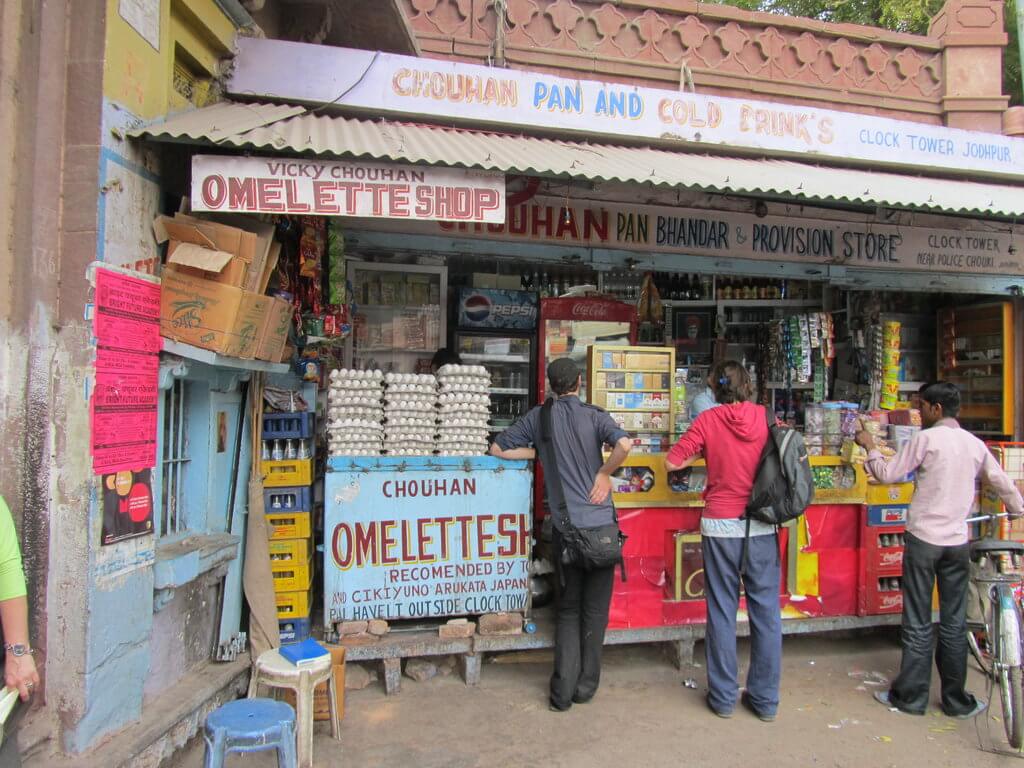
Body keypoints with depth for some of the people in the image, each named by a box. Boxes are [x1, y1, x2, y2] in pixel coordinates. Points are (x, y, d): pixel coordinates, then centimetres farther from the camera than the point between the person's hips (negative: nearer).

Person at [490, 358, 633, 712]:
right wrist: (604, 473, -6)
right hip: (600, 522, -1)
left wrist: (541, 452, 11)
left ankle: (563, 690, 11)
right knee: (595, 607, 12)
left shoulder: (539, 417, 4)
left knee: (568, 607, 14)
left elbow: (497, 449, 8)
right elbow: (624, 445, -22)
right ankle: (586, 686, 19)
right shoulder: (594, 416, -3)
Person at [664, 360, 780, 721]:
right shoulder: (767, 418, -1)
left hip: (720, 525, -1)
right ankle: (765, 699, 19)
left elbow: (672, 462, -5)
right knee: (766, 610, 10)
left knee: (722, 611, 8)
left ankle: (723, 697, 17)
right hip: (762, 526, 2)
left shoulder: (708, 420, -6)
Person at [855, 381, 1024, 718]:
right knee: (954, 624, 12)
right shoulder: (975, 444, 6)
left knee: (918, 624, 4)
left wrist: (870, 446, 10)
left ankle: (910, 697, 12)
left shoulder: (926, 439, -9)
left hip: (923, 539, -4)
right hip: (958, 543, 4)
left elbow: (887, 474, -6)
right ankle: (956, 700, 19)